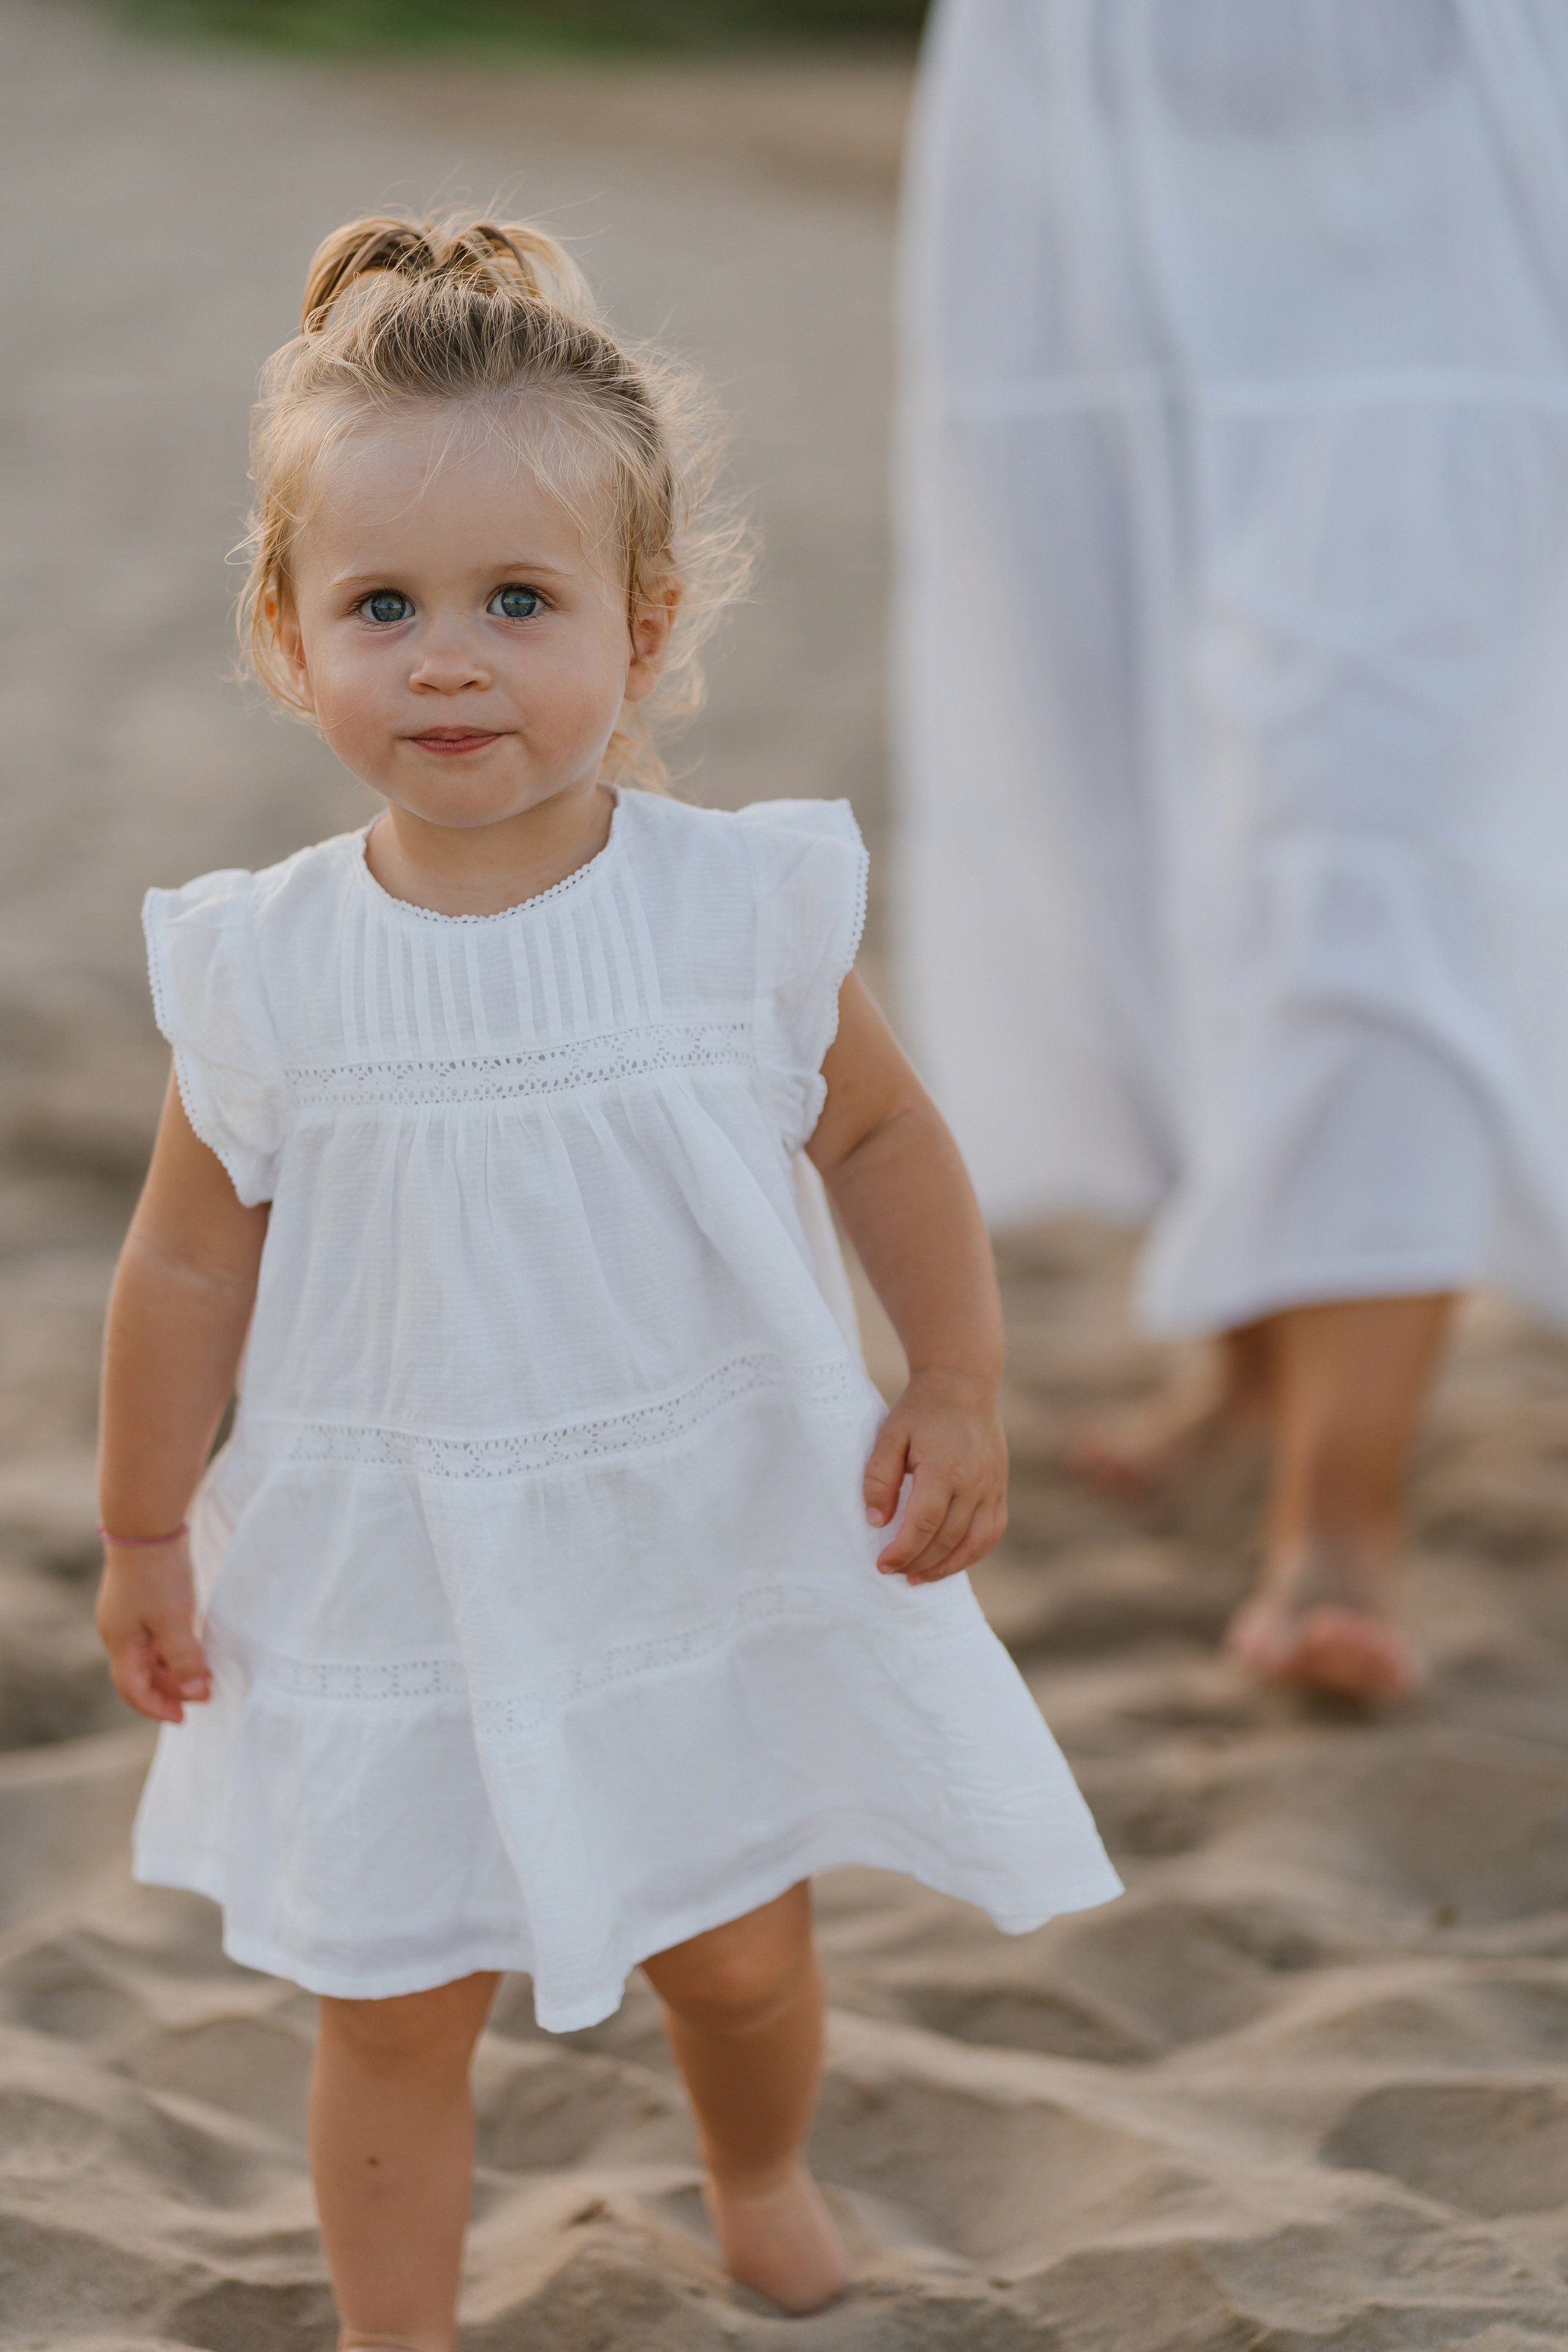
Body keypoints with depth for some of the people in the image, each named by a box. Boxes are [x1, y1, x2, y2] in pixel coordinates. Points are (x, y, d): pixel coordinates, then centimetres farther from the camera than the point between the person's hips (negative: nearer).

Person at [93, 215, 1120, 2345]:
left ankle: (761, 2176, 51)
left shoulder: (742, 905, -13)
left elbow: (884, 1139, 1)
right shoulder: (266, 969, -13)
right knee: (392, 2007, 9)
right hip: (392, 1588, -1)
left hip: (716, 1550, 1)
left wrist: (958, 1392, -5)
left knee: (741, 1951, 19)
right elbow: (191, 1256, -1)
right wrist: (143, 1535, 6)